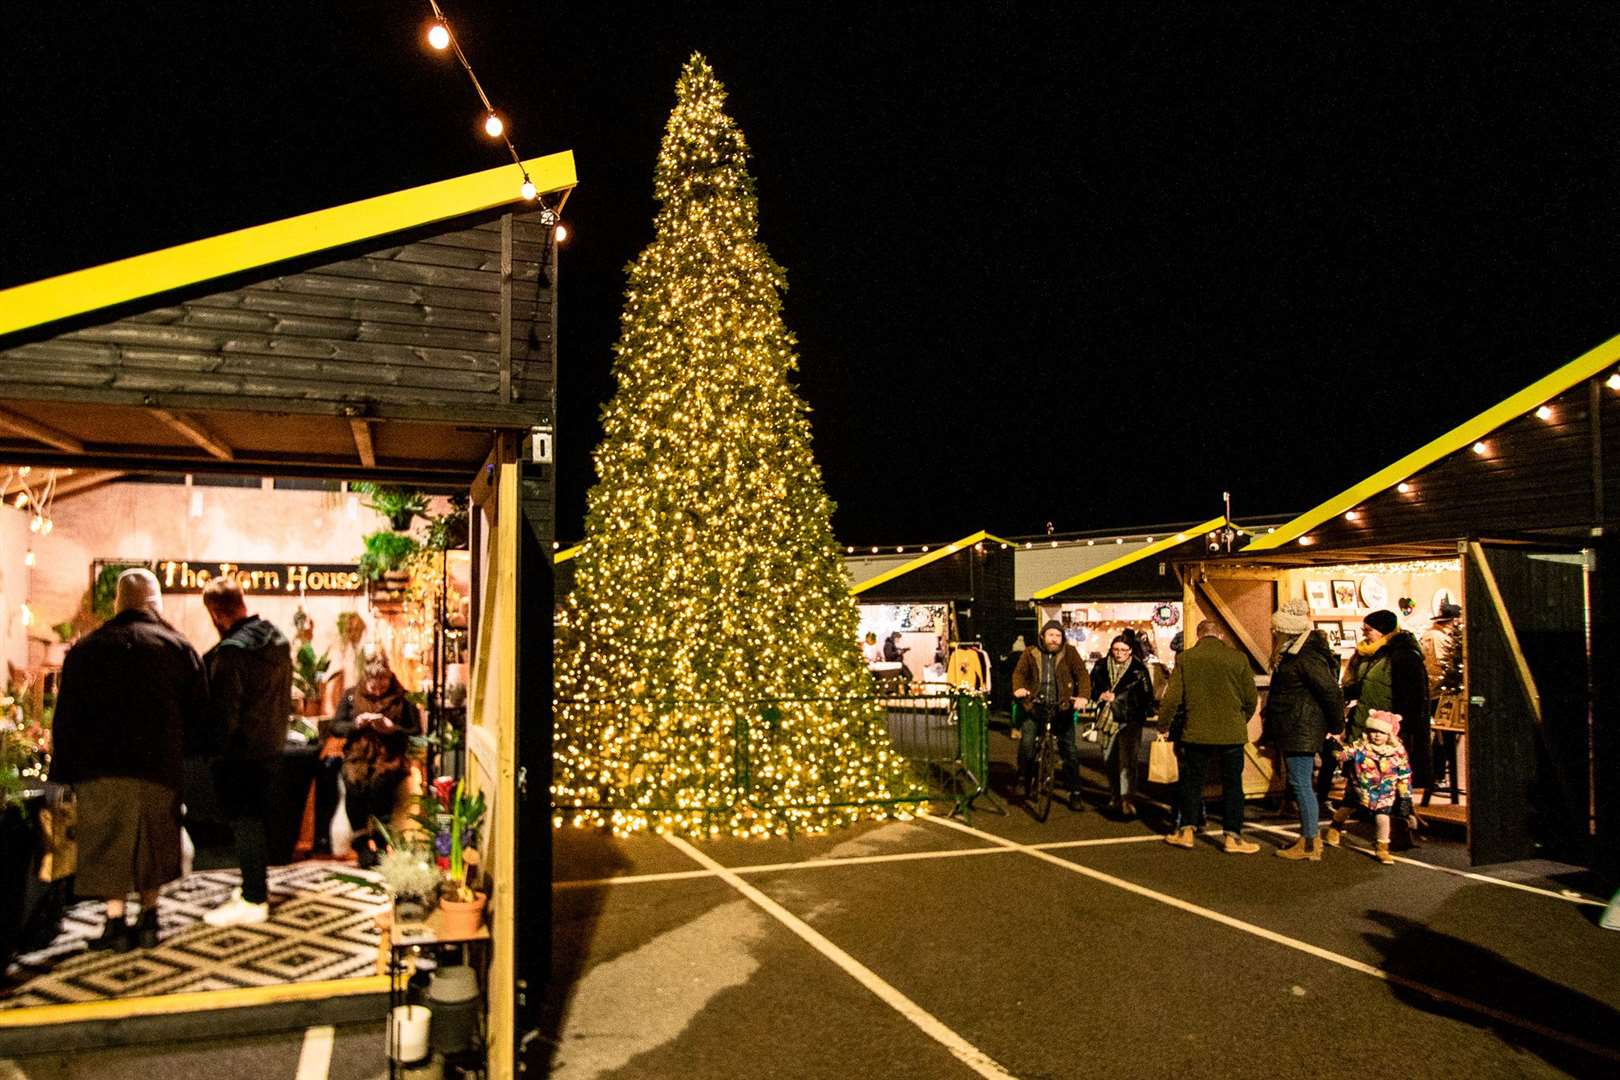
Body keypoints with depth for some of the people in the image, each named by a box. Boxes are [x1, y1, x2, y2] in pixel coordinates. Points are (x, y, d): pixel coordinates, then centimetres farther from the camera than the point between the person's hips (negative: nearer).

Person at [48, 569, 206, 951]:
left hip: (100, 766, 0)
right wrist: (183, 754, 10)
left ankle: (116, 922, 6)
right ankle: (149, 919, 17)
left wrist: (64, 771, 8)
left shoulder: (86, 649, 2)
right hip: (160, 764, 0)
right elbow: (198, 711, -1)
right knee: (153, 842, 13)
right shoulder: (179, 647, -1)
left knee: (108, 843, 8)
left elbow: (66, 716, 3)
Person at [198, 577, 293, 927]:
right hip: (271, 745, 8)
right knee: (257, 815, 20)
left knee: (244, 821, 0)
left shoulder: (231, 651, -22)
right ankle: (258, 883, 33)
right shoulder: (278, 638, 5)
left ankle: (253, 901, 8)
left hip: (240, 751, -8)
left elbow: (223, 711, -21)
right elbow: (285, 692, 13)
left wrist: (215, 750, -10)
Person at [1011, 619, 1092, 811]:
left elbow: (1082, 674, -7)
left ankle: (1074, 793, 15)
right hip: (1035, 707, 0)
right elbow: (1019, 672, -1)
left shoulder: (1069, 652, 2)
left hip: (1062, 709, 0)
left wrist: (1083, 696, -26)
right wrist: (1018, 688, -24)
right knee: (1026, 743, -17)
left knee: (1069, 750, 2)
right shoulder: (1031, 653, 5)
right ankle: (1024, 780, 6)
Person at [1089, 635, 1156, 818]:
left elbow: (1145, 695, -6)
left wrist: (1116, 697, -12)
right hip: (1107, 719, 4)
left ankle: (1127, 800, -14)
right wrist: (1100, 695, -8)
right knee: (1110, 760, 12)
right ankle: (1114, 798, 27)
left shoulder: (1139, 670, -1)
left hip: (1129, 720, -4)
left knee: (1127, 760, -13)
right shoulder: (1101, 667, 9)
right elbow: (1092, 686, 14)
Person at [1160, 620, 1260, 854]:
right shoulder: (1237, 658, -4)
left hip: (1197, 733, 1)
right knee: (1232, 784, 9)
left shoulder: (1185, 659, -4)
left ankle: (1185, 831, 18)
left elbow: (1172, 698, -5)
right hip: (1232, 733, 0)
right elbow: (1251, 698, 1)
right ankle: (1233, 836, 10)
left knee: (1192, 782, 12)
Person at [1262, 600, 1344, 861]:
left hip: (1301, 730, -11)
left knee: (1301, 784, -5)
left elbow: (1332, 691, -22)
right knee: (1299, 785, 14)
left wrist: (1336, 727, -12)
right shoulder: (1293, 651, 13)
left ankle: (1311, 844, 1)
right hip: (1292, 730, 11)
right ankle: (1308, 838, 22)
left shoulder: (1306, 656, -19)